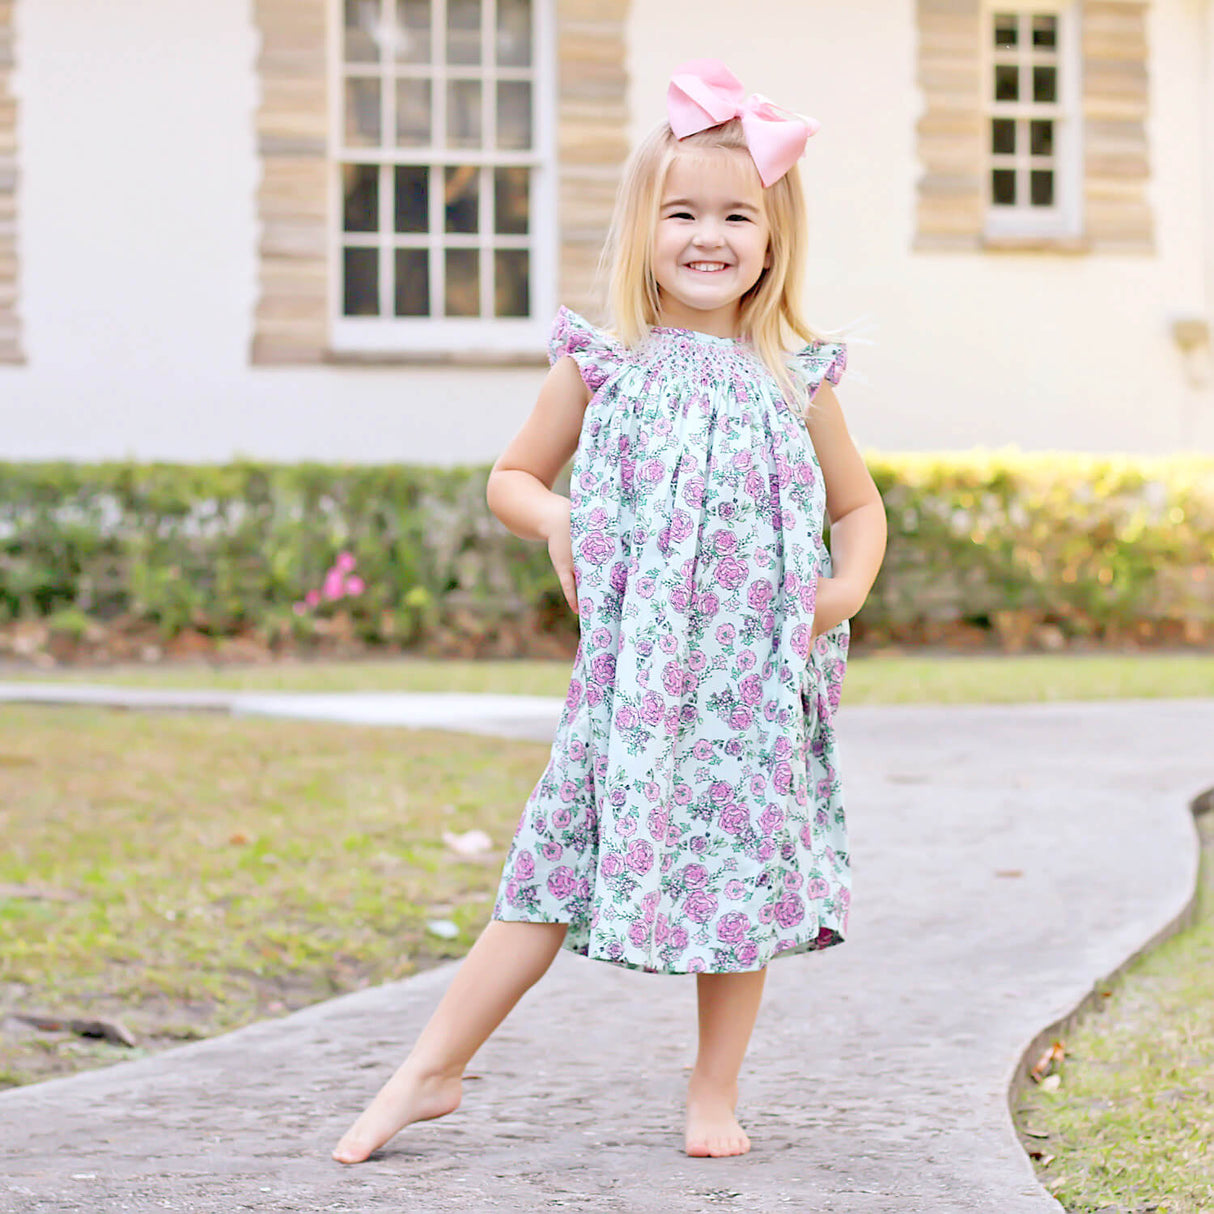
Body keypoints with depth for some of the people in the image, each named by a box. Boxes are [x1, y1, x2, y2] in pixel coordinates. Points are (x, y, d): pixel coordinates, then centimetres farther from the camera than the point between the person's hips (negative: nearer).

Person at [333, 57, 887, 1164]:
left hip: (757, 678, 1)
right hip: (627, 675, -1)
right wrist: (553, 518, -8)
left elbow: (859, 503, 17)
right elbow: (511, 478, 13)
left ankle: (716, 1094, 19)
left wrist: (850, 584, -2)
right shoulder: (602, 364, 3)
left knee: (746, 862, 4)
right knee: (555, 865, -1)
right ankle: (430, 1072, 7)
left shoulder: (794, 380, 5)